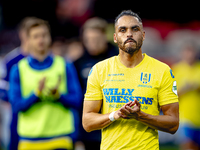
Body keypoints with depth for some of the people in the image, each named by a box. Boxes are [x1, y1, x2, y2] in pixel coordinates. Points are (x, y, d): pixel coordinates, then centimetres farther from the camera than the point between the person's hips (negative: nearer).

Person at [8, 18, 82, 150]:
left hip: (60, 138, -1)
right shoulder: (19, 69, 6)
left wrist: (58, 95, -17)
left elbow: (76, 101, 3)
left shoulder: (65, 66, 7)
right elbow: (16, 105, -2)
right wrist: (36, 93, -19)